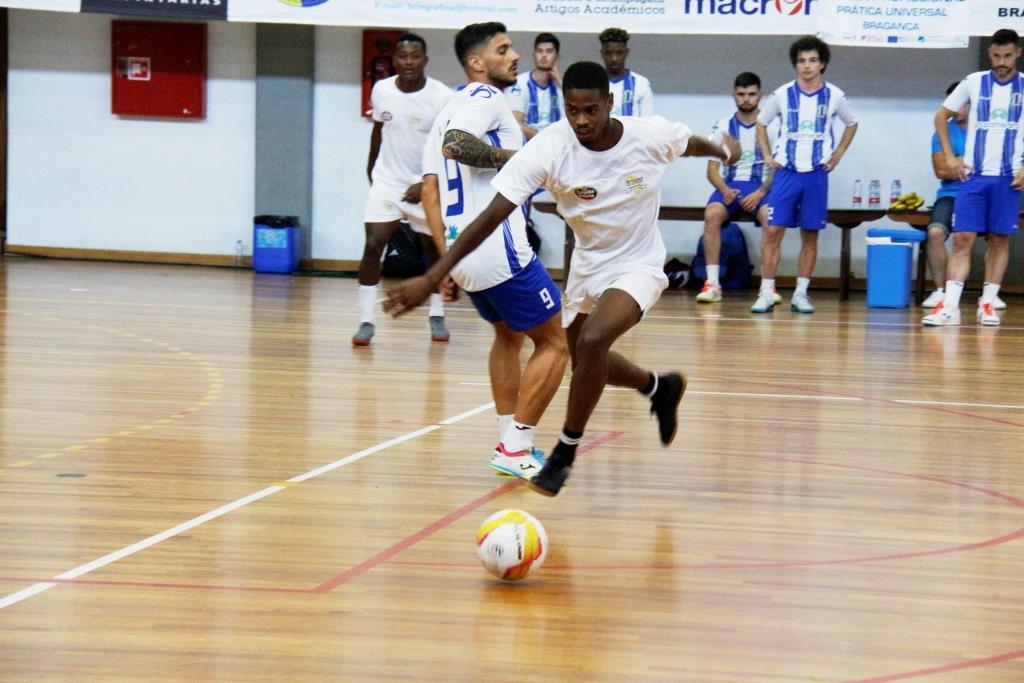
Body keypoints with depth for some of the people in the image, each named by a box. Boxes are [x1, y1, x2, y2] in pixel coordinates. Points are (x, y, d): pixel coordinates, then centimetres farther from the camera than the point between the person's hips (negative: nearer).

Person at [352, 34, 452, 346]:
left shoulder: (442, 97, -14)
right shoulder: (381, 90, -4)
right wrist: (371, 167, 22)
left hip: (426, 184, -1)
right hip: (387, 180, 1)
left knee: (434, 250, 9)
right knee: (373, 245, -12)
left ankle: (437, 316, 28)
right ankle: (366, 321, -9)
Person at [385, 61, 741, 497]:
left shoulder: (652, 136, -24)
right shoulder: (549, 148, -26)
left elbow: (692, 144, 3)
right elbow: (492, 216, -28)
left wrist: (722, 151, 26)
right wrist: (432, 277, -35)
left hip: (638, 265, -4)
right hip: (588, 266, 4)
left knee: (592, 340, -28)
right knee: (585, 362, 20)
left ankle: (565, 453, -10)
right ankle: (659, 388, 51)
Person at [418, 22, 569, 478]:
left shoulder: (450, 110, 21)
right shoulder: (485, 98, -6)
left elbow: (429, 188, 16)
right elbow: (455, 145, -26)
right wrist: (516, 155, -15)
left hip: (461, 251, 9)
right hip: (499, 250, -9)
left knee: (508, 335, 28)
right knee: (553, 344, 1)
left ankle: (510, 443, 25)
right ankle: (516, 449, -3)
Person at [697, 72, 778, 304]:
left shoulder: (771, 125, 0)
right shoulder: (724, 126, 6)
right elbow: (712, 168, 5)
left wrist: (760, 193, -17)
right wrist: (724, 190, -15)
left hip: (762, 186, -1)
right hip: (730, 185, 2)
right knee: (712, 215, -30)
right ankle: (712, 283, -27)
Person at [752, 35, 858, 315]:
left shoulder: (834, 96, 1)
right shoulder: (782, 95, 0)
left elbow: (852, 123, 18)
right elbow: (761, 123, 13)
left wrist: (838, 154, 9)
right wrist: (768, 156, 5)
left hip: (817, 174, 1)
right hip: (786, 173, -1)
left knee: (810, 235, 4)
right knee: (773, 231, -9)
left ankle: (801, 294, 11)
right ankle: (766, 293, -6)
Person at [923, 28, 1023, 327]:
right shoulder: (974, 82, 4)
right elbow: (941, 117, 11)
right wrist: (950, 157, 2)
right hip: (973, 175, 0)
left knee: (999, 240, 3)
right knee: (962, 238, -6)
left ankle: (988, 304, 10)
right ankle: (950, 306, -10)